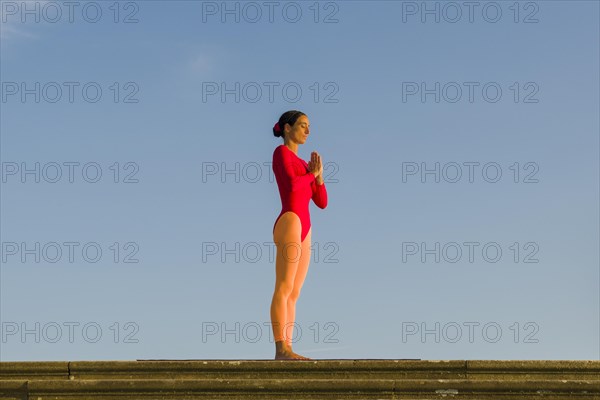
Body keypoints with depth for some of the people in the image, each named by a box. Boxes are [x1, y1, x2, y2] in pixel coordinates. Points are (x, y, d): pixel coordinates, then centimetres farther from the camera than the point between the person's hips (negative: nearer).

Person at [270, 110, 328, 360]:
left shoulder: (302, 165, 25)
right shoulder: (281, 152, -1)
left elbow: (322, 202, 19)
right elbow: (292, 184, -19)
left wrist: (318, 173, 4)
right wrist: (312, 173, 1)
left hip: (303, 230, 9)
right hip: (289, 224, -9)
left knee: (294, 293, 3)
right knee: (284, 288, -14)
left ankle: (287, 350, 1)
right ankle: (281, 349, -18)